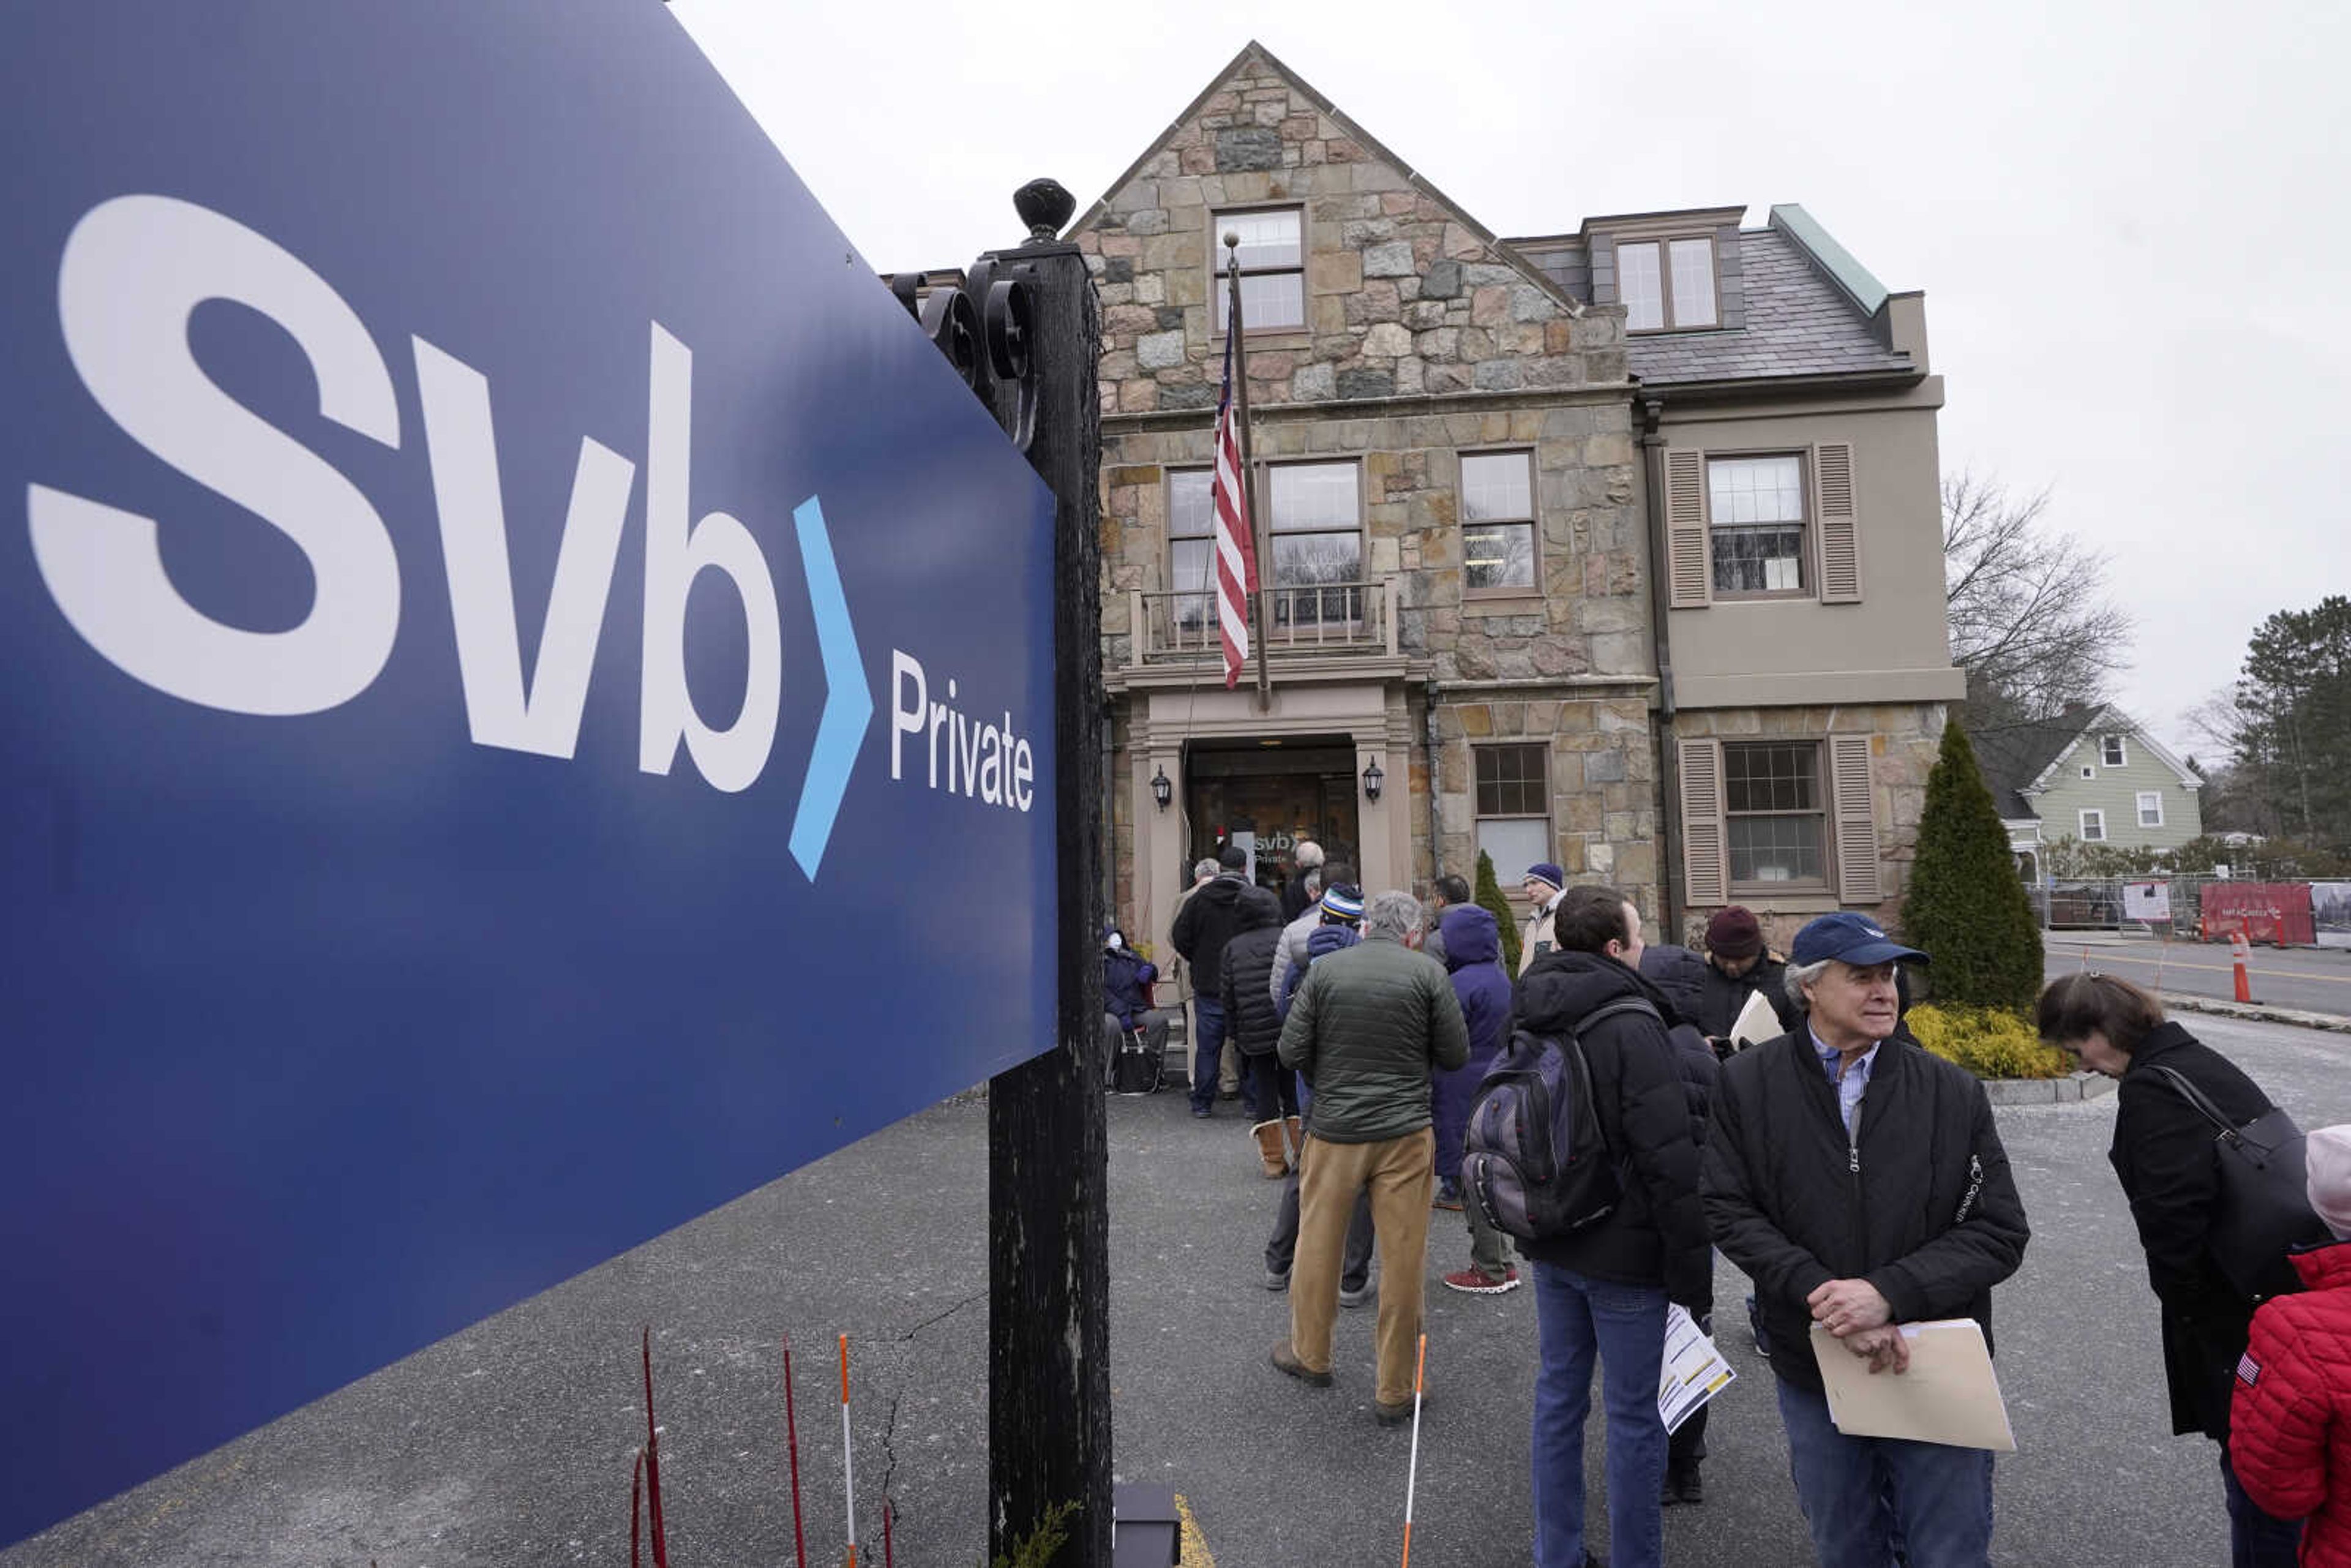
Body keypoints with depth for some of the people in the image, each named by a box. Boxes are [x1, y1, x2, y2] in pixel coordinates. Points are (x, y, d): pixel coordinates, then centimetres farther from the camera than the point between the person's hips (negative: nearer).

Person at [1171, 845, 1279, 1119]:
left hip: (1208, 986, 1)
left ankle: (1202, 1103, 14)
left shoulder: (1199, 899, -2)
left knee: (1207, 1047, 9)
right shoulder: (1263, 899, -6)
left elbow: (1180, 938, -1)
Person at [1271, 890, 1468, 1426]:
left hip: (1334, 1129, 1)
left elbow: (1292, 1051, -4)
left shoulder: (1325, 969, -3)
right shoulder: (1427, 973, -6)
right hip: (1406, 1131, -1)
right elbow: (1456, 1054, -2)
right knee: (1403, 1258, 8)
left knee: (1318, 1245, 18)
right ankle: (1394, 1393, 18)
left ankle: (1310, 1355, 36)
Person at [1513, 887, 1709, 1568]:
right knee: (1634, 1416, 7)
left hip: (1550, 1243, 8)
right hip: (1623, 1250, -7)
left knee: (1558, 1396, 17)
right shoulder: (1630, 1025, -20)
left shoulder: (1530, 1016, 5)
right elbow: (1670, 1158, -22)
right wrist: (1690, 1267, -14)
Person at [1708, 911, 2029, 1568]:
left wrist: (1890, 1293, -21)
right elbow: (1731, 1213, -9)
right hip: (1813, 1373, 1)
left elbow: (2001, 1233, -9)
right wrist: (1824, 1295, -21)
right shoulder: (1747, 1084, -7)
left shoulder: (1954, 1092, -6)